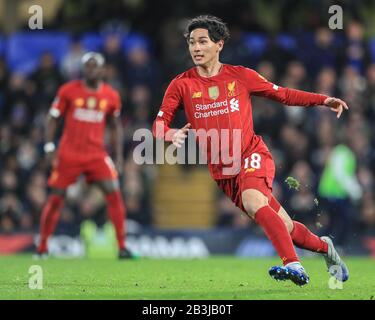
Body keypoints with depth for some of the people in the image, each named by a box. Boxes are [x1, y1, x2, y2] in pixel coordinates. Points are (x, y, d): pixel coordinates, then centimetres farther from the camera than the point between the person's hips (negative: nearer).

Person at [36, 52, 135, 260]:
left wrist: (118, 155, 10)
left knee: (114, 193, -11)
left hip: (97, 154, 2)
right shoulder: (68, 91, -2)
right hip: (69, 154, -2)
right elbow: (53, 118, 4)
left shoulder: (111, 96, 5)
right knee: (56, 198, 1)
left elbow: (114, 127, 16)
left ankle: (122, 247, -6)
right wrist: (49, 146, -5)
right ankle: (42, 247, 14)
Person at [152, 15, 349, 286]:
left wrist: (323, 100, -2)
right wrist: (172, 134, -24)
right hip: (221, 171, 2)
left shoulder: (240, 76, 1)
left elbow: (284, 95, 10)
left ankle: (293, 265, -40)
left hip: (252, 156, -2)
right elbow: (159, 125, -1)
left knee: (252, 200, -35)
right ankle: (324, 247, 31)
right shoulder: (182, 85, 1)